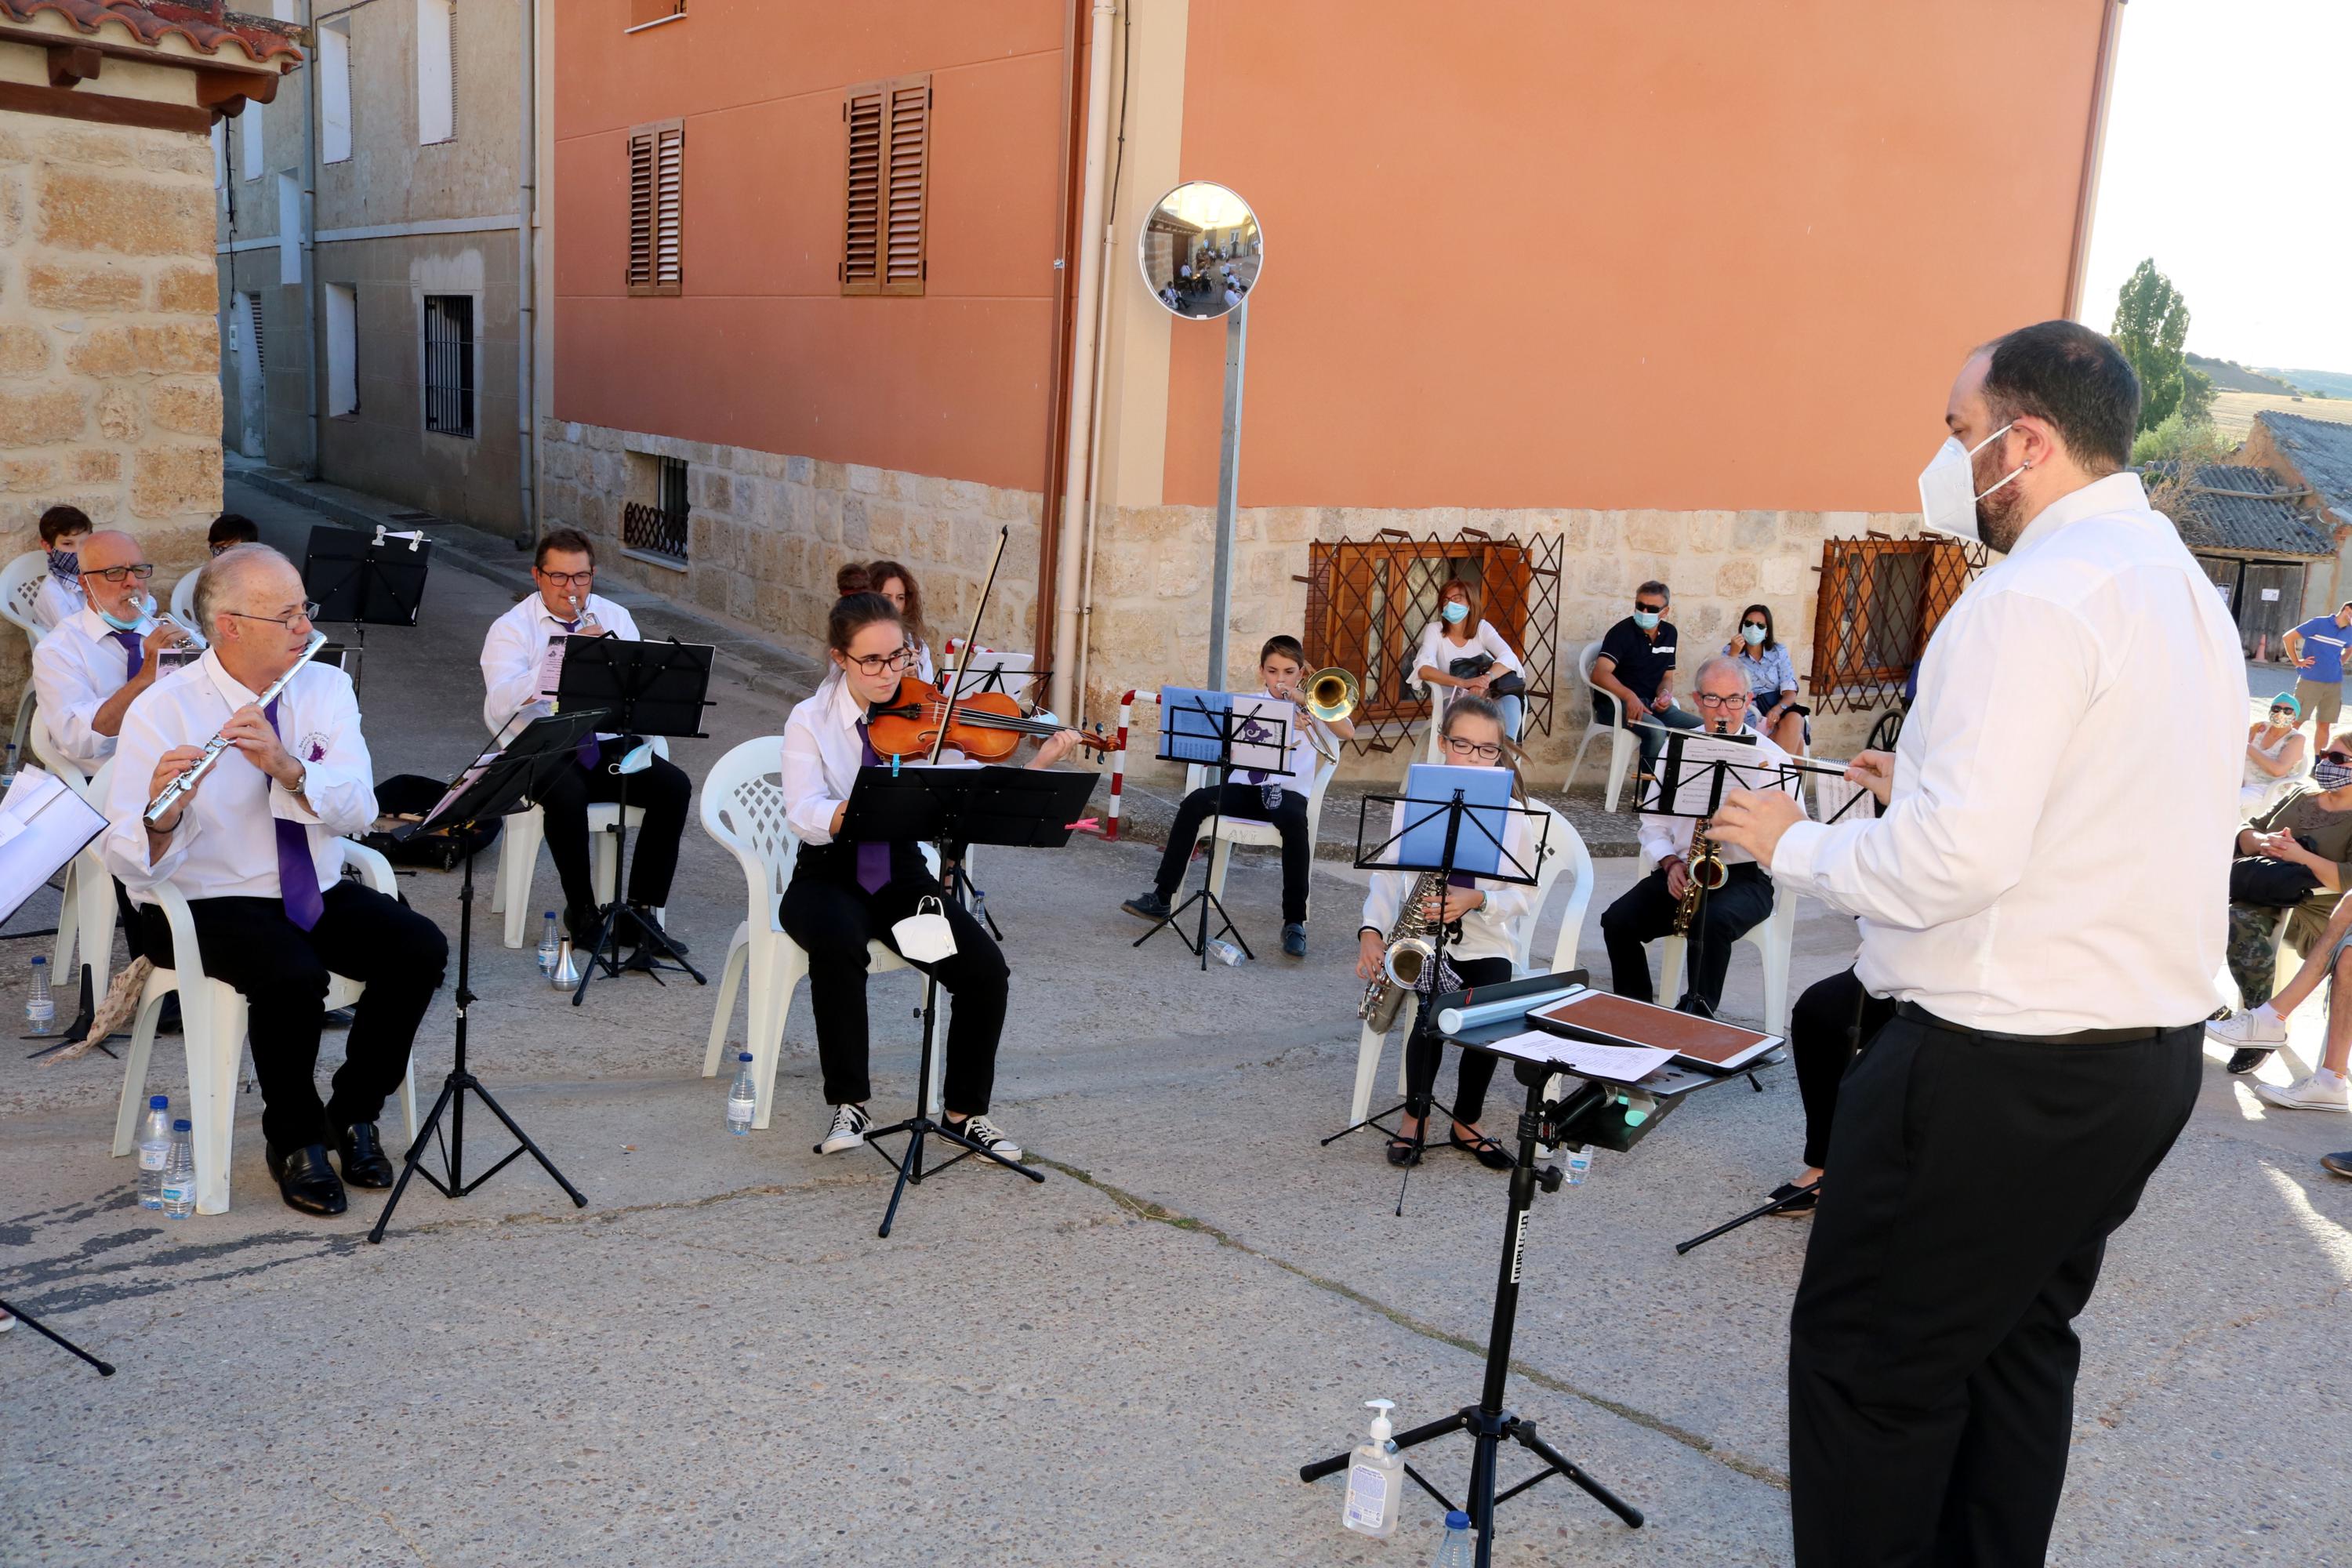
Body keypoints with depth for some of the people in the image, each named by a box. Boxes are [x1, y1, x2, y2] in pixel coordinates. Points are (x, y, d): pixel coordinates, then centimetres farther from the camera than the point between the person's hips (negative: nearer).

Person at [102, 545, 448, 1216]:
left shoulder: (326, 689, 0)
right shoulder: (160, 712, -12)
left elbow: (359, 809, -14)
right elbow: (129, 859, -18)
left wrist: (287, 766, -32)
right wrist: (162, 816, -40)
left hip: (317, 893, 5)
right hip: (205, 905, -4)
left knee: (421, 948, -20)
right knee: (293, 980, -33)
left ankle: (353, 1113, 0)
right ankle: (295, 1140, -6)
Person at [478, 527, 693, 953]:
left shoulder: (616, 619, 10)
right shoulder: (511, 630, -1)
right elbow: (502, 706, -19)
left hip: (608, 747, 4)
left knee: (675, 787, -21)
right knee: (567, 797, -35)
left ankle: (642, 910, -15)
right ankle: (582, 911, -15)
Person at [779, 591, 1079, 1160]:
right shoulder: (811, 722, -5)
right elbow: (807, 818, -21)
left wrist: (1039, 765, -27)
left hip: (903, 878, 2)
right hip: (830, 879, -2)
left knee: (985, 968, -20)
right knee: (838, 942, -36)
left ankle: (966, 1110, 0)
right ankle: (849, 1102, -18)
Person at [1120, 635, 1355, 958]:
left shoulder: (1309, 709, 7)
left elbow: (1347, 732, -12)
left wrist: (1306, 700, -17)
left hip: (1289, 791, -2)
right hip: (1246, 787, 2)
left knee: (1294, 821, -37)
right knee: (1194, 803, -24)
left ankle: (1295, 922, -29)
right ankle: (1161, 897, -16)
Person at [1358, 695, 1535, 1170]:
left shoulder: (1510, 815, 1)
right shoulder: (1412, 803, 3)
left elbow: (1524, 896, 3)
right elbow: (1387, 876, 5)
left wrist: (1477, 900, -16)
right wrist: (1372, 930, -11)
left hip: (1485, 941, 1)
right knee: (1434, 1009, -27)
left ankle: (1467, 1122, 2)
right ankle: (1414, 1115, -1)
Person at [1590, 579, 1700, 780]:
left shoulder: (1669, 633, 12)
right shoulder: (1622, 632, -8)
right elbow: (1600, 674, -21)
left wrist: (1665, 694, -5)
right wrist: (1629, 696, -36)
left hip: (1652, 704, 7)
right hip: (1617, 703, -6)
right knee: (1657, 731, -34)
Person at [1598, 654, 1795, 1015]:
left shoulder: (1770, 758, 0)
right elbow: (1654, 822, 13)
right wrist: (1671, 863, -7)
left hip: (1744, 876, -4)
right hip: (1681, 873, 4)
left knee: (1712, 921, -36)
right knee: (1618, 920, -20)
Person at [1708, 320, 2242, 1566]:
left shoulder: (2038, 595, -19)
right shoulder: (2185, 589, 12)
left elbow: (1960, 858, -26)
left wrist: (1796, 845, -11)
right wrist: (1935, 783, 15)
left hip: (2003, 1066, -10)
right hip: (2150, 1046, 10)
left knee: (1867, 1361, 3)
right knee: (2015, 1346, 21)